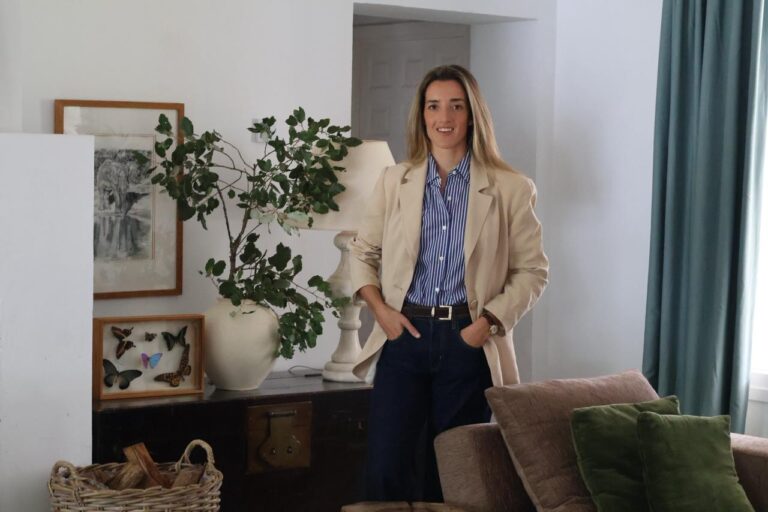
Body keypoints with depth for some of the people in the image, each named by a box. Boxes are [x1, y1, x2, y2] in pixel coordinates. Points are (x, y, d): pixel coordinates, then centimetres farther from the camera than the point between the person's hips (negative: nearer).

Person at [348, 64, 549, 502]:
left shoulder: (511, 189, 0)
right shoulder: (395, 181, 7)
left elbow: (533, 270, 2)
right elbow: (363, 252, 14)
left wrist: (489, 321, -10)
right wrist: (380, 308, -1)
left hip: (468, 341, -1)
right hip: (405, 335, 1)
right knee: (386, 470, -6)